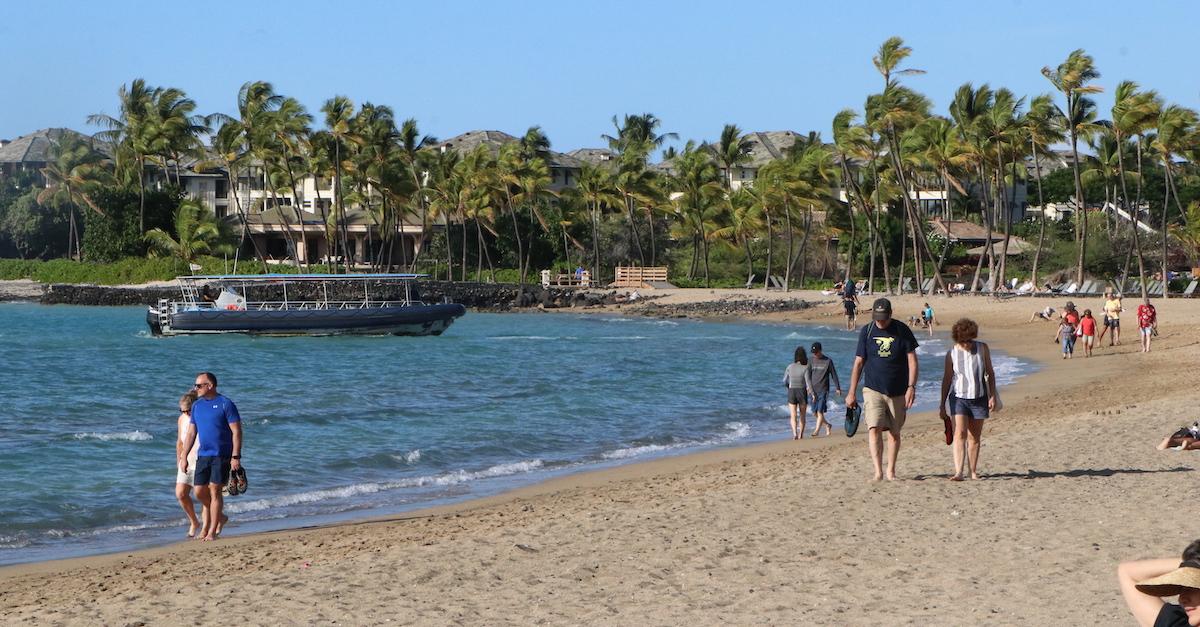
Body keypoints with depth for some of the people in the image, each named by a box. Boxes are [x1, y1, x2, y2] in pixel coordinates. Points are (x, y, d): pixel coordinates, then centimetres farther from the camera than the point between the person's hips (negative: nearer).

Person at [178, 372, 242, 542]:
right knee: (200, 492, 3)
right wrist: (184, 457, 9)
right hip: (202, 455, 6)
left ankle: (212, 531, -1)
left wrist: (236, 457, -16)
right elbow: (191, 433, 15)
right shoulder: (197, 406, 11)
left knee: (215, 490, -7)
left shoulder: (225, 404, -8)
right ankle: (219, 517, 27)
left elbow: (236, 432, -10)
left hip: (221, 456, -6)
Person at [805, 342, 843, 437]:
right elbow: (807, 376, 3)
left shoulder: (828, 361, -1)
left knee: (820, 412, -11)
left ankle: (817, 430, -6)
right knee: (814, 413, 5)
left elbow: (834, 375, 8)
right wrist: (811, 391, -5)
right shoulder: (811, 361, 5)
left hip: (823, 391, -3)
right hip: (813, 391, 3)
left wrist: (837, 388, 12)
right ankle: (827, 425, 24)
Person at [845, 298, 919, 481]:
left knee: (894, 432, 7)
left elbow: (912, 359, -1)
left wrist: (911, 387, -12)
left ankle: (891, 471, 19)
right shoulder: (866, 331, 1)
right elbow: (858, 363, 5)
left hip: (898, 392, 0)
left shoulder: (902, 330, -2)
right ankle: (878, 471, -18)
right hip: (873, 389, 0)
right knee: (874, 429, -16)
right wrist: (851, 393, 3)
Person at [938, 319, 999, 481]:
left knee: (974, 437, 7)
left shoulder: (982, 348, 0)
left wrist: (992, 395, 0)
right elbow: (947, 379, 4)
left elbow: (990, 373, 8)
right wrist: (942, 405, 5)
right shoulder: (952, 353, -4)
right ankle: (958, 472, -23)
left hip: (979, 398, 2)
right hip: (959, 397, -2)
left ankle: (973, 472, 17)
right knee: (960, 433, -16)